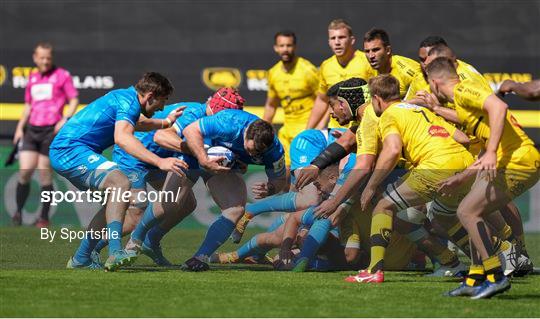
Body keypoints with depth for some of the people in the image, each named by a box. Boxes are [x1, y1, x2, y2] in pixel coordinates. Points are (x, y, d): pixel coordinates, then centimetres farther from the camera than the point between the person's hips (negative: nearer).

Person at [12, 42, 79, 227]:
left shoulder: (62, 75, 0)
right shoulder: (32, 77, 15)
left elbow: (74, 100, -1)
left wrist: (66, 119, -16)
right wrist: (20, 127, 14)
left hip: (51, 129, -4)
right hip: (31, 129, 4)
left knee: (45, 174, -3)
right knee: (25, 171, -6)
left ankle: (44, 217, 6)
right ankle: (18, 212, 5)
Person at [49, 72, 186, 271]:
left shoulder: (125, 97, 18)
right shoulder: (129, 102, -15)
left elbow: (137, 123, 43)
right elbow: (122, 138, -34)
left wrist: (166, 122, 49)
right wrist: (159, 162, -40)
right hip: (70, 149, -11)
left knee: (117, 199, 16)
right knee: (121, 184, -26)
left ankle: (80, 259, 18)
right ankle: (115, 252, -39)